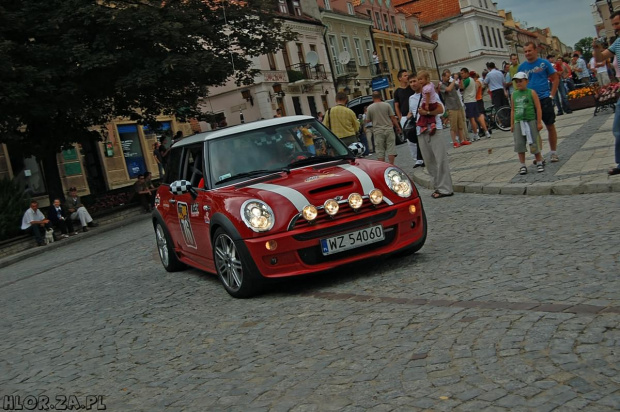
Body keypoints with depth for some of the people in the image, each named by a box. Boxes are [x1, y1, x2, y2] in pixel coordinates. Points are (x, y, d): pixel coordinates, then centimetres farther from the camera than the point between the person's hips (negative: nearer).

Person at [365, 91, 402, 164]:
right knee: (391, 149, 5)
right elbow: (393, 117, -2)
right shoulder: (387, 105, -2)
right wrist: (398, 127, 6)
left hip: (378, 132, 0)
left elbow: (368, 120, 4)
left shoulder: (370, 108, -3)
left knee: (380, 151, 4)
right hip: (389, 129, 0)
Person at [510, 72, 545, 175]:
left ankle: (539, 163, 16)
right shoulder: (514, 94, 10)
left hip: (530, 121, -3)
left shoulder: (531, 92, -1)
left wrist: (539, 122, -7)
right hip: (518, 122, 3)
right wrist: (512, 124, 10)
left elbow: (538, 108, -3)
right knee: (519, 144, 0)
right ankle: (522, 166, 7)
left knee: (534, 143, 0)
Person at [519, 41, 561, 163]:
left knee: (550, 126, 6)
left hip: (544, 99, -2)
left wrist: (551, 95, -5)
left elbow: (555, 79, 2)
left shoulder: (544, 63, -2)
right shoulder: (522, 67, 4)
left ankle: (553, 152, 16)